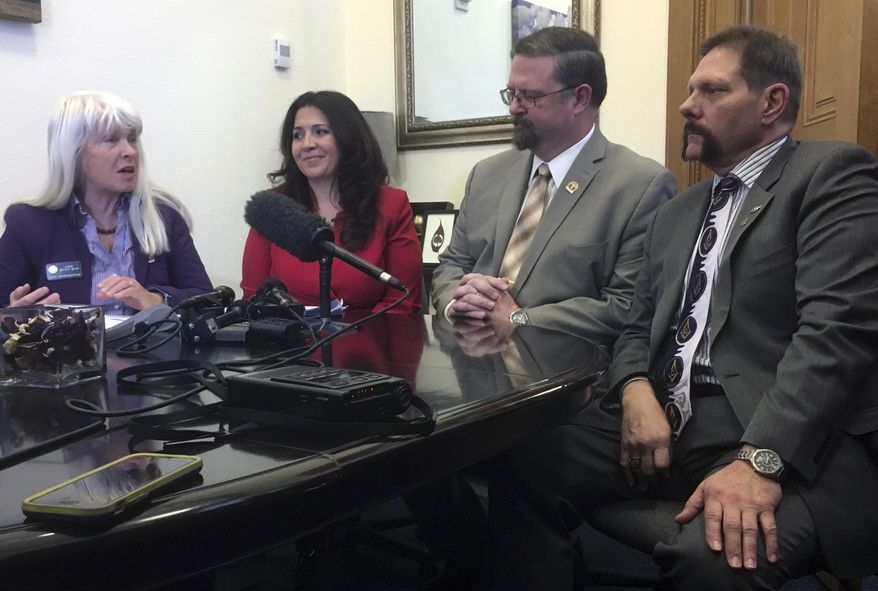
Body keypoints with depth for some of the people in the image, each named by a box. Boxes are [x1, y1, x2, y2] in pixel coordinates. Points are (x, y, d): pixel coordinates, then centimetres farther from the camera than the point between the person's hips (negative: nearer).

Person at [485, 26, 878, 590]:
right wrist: (636, 391, -5)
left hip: (789, 439, -6)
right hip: (668, 420, 6)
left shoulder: (832, 174, -1)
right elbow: (639, 327, 19)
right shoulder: (678, 211, 22)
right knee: (524, 471, -11)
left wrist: (760, 459, -26)